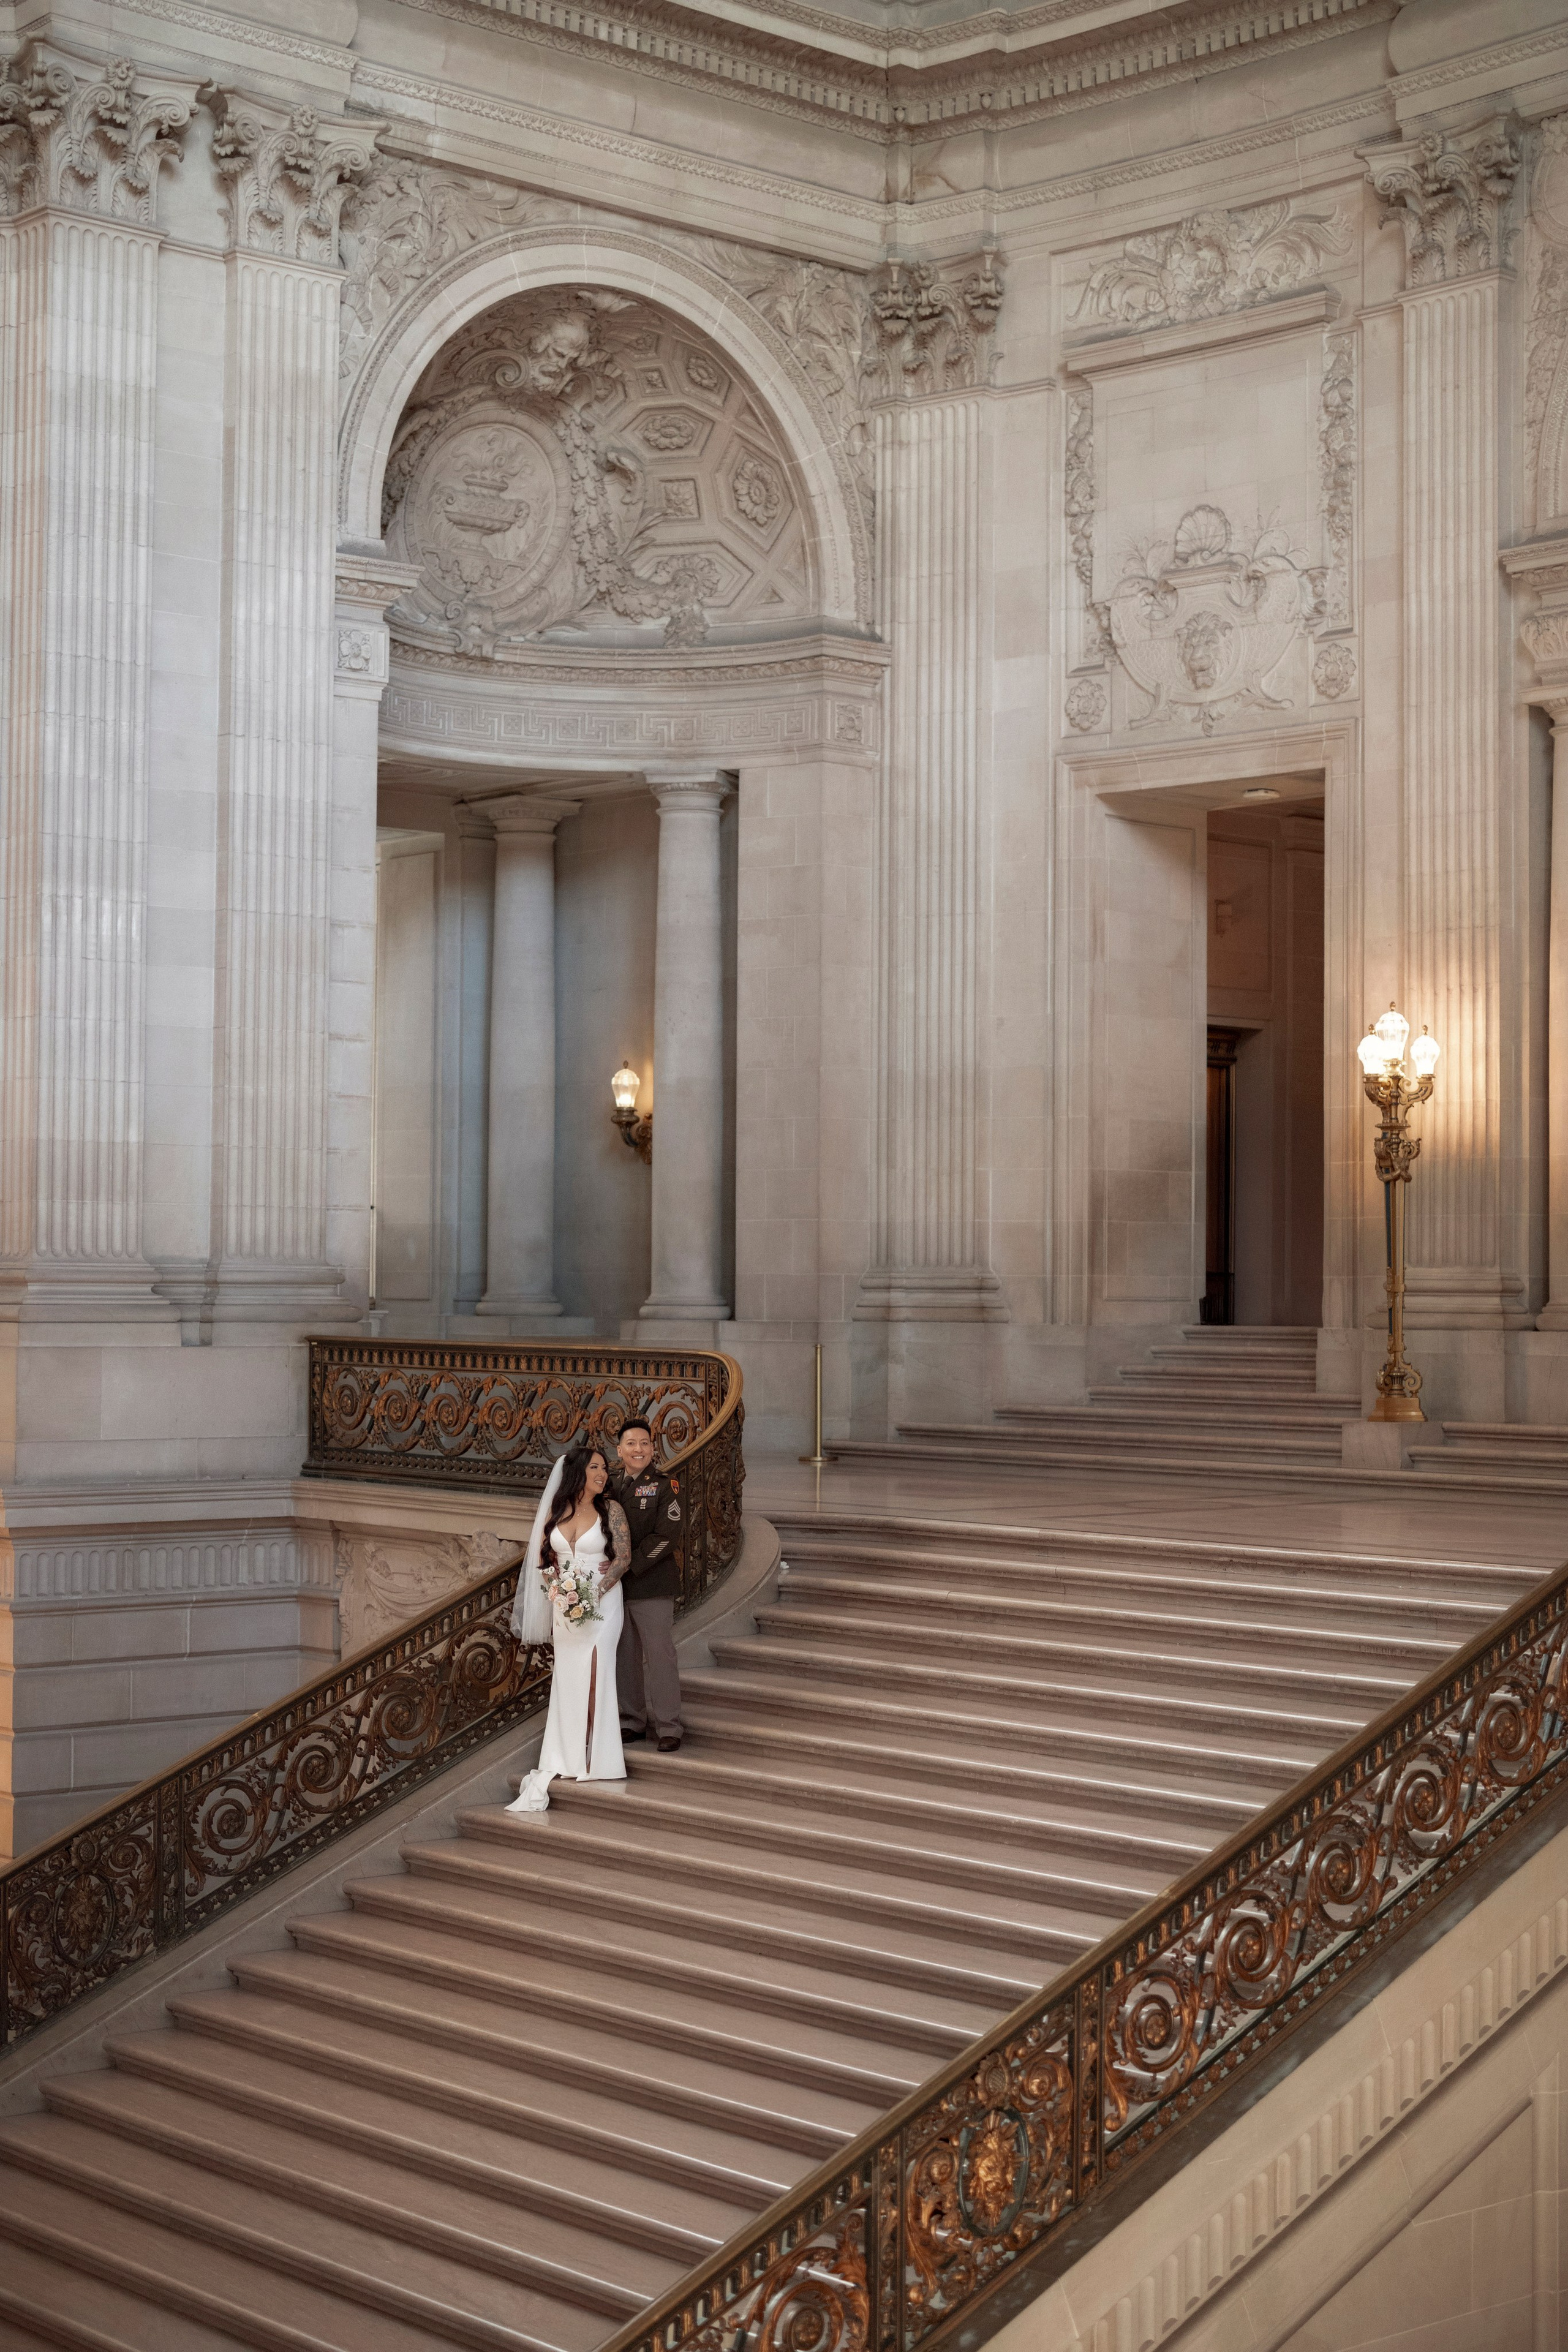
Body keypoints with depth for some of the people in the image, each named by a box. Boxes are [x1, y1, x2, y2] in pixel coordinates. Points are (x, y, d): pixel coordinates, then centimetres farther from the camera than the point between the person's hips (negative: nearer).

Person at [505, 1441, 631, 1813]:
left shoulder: (611, 1509, -4)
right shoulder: (556, 1510, 6)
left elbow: (623, 1558, -8)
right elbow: (543, 1554, 11)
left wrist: (595, 1591, -18)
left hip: (601, 1602, -3)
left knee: (594, 1677, -5)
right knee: (567, 1678, 5)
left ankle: (594, 1758, 3)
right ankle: (567, 1759, 12)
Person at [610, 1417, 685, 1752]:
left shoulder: (662, 1487, -5)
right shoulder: (609, 1485, 8)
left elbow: (666, 1536, -13)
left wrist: (630, 1565, -18)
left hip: (651, 1585, -5)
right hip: (613, 1585, 5)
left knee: (659, 1655, -2)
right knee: (626, 1656, 11)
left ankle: (668, 1727, 4)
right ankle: (633, 1721, 21)